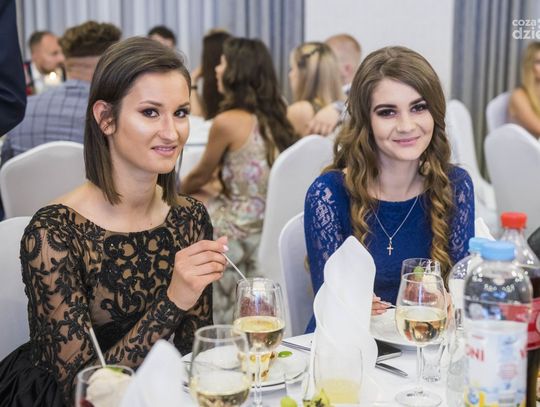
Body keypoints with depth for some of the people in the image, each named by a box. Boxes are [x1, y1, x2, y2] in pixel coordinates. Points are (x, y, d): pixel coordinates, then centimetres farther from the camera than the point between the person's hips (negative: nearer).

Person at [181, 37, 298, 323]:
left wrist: (175, 191, 20)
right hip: (271, 224, 7)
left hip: (239, 231, -7)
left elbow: (201, 176, -1)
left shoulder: (227, 121, -17)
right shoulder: (275, 116, 5)